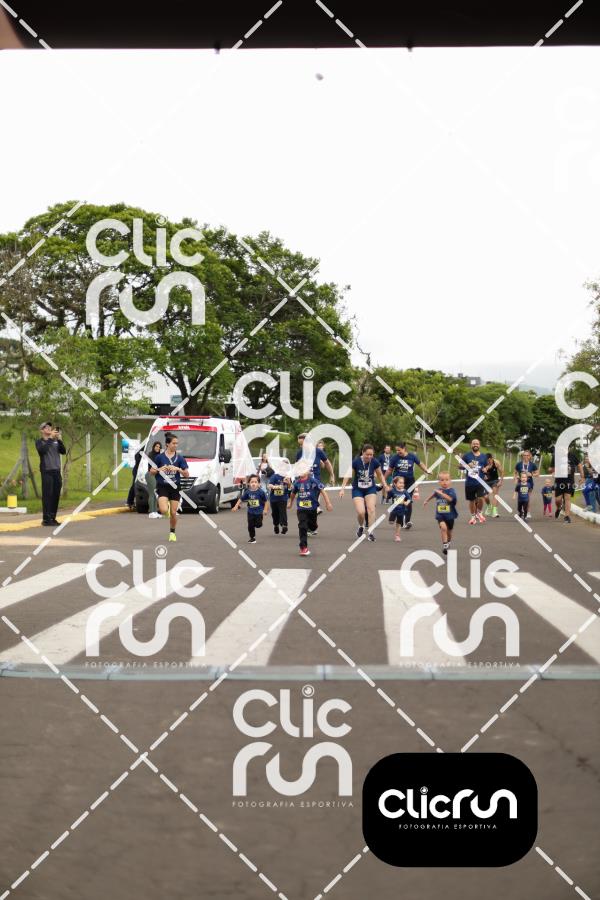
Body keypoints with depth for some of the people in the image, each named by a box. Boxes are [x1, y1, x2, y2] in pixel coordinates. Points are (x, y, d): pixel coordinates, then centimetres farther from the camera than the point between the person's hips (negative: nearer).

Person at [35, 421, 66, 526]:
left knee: (56, 495, 6)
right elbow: (42, 450, -18)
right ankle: (46, 519, -6)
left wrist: (59, 439, -10)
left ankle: (53, 518, 13)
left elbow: (63, 452, 2)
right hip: (46, 471, -5)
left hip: (56, 471, 5)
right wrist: (50, 438, -21)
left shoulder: (55, 441, 13)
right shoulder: (39, 442, 1)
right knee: (47, 495, -7)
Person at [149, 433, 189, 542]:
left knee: (173, 513, 2)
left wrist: (178, 469, -16)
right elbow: (151, 472, 6)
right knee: (164, 511, -19)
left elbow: (186, 474, 0)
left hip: (175, 487, 1)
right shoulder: (159, 457, -1)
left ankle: (172, 532, 23)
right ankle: (165, 506, 18)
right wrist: (160, 469, -13)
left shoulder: (180, 458, 1)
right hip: (162, 487, -1)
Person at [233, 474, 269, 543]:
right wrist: (236, 507, -3)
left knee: (258, 525, -3)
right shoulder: (247, 492, -8)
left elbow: (266, 500, -7)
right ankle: (252, 538, 21)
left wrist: (265, 509, -10)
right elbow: (241, 499, 2)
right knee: (251, 525, 4)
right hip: (251, 512, 2)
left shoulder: (260, 492, -16)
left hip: (259, 511, -2)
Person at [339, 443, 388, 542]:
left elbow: (380, 475, 6)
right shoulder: (356, 462, -18)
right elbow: (348, 475, -10)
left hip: (371, 489, 2)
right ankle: (361, 527, 18)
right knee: (361, 512, -14)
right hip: (357, 490, -2)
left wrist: (384, 485, -1)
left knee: (371, 508, -17)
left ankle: (370, 532, -11)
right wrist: (343, 489, -14)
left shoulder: (375, 462, -11)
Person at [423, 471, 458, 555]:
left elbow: (450, 498, -33)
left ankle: (448, 542, 46)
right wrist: (426, 500, 39)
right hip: (440, 515, 1)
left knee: (449, 532, 16)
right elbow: (433, 494, 23)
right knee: (443, 527, -26)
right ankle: (444, 545, -23)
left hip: (450, 515, -1)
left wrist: (441, 493, -35)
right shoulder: (438, 490, -1)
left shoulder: (451, 491, -13)